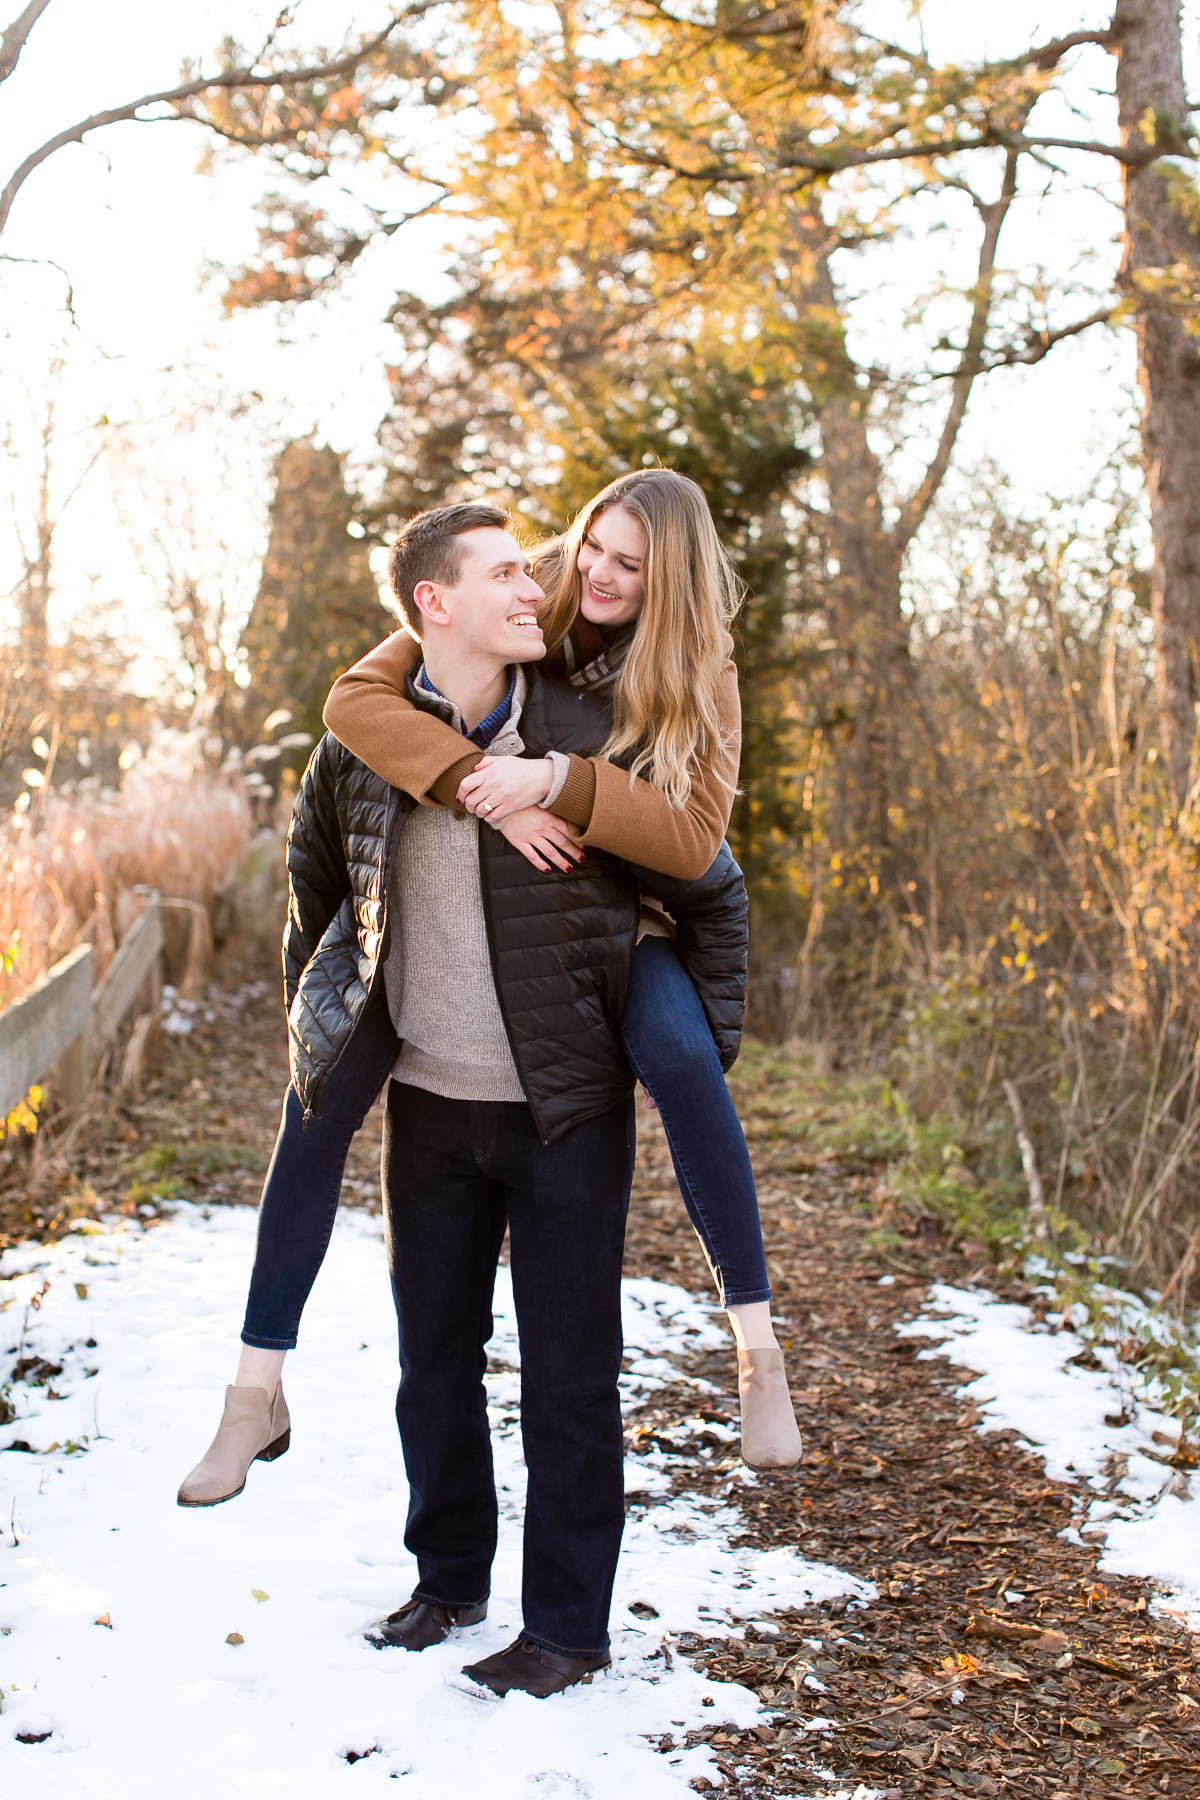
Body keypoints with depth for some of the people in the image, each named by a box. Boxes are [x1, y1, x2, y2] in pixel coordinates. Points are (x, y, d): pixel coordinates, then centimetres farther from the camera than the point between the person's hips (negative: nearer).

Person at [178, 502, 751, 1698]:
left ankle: (567, 1626, 20)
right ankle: (449, 1579, 36)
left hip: (566, 1114, -3)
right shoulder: (360, 746, -3)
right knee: (434, 1358, 16)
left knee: (567, 1374, 5)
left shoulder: (591, 747, -11)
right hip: (428, 1107, 3)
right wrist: (314, 1035, 16)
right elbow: (313, 882, 17)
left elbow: (712, 897, -1)